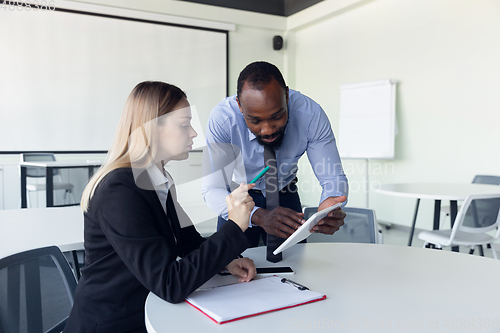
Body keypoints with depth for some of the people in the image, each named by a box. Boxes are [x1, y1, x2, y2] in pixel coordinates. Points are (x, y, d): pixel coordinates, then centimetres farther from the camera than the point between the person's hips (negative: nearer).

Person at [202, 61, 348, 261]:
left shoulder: (311, 114, -27)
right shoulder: (221, 119, -31)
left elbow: (333, 178, -23)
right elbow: (212, 190, -33)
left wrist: (330, 206, -47)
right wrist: (259, 216, -51)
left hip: (285, 196, 2)